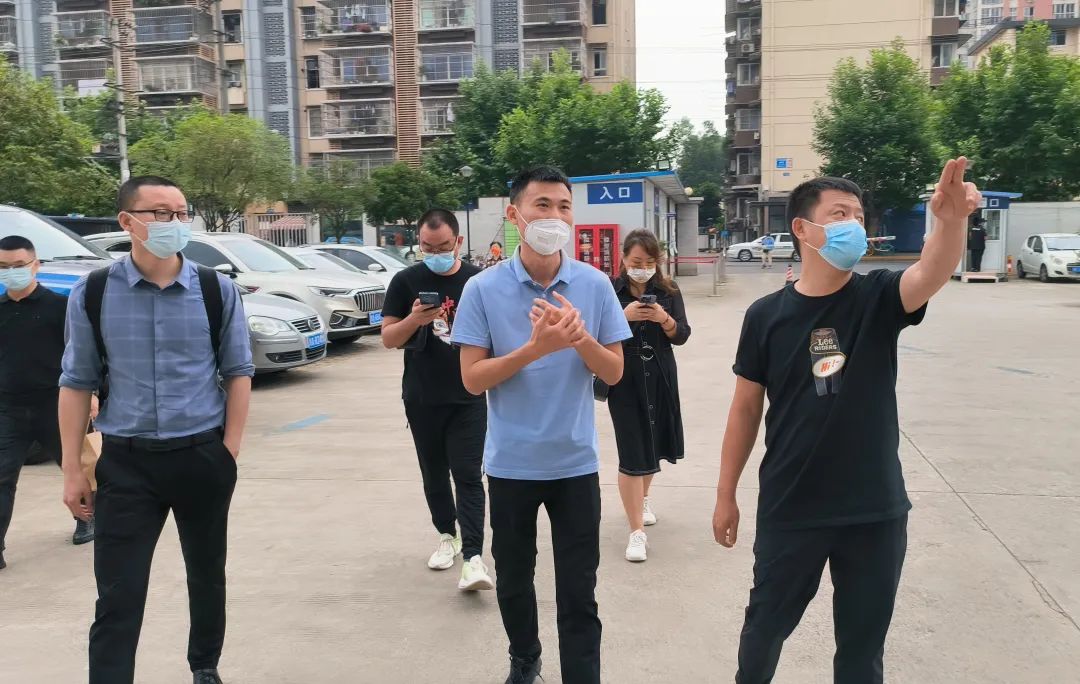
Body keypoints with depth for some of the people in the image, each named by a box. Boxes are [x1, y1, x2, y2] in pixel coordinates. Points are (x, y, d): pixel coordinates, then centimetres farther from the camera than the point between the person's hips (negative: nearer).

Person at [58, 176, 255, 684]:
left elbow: (238, 373, 2)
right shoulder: (92, 295, -3)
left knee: (207, 575, 18)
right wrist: (72, 470, 0)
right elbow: (77, 384, 1)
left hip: (203, 455, 1)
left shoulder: (217, 291, -3)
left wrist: (229, 451, -4)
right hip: (125, 461, -1)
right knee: (118, 594, 0)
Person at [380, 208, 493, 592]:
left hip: (468, 398, -2)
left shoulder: (478, 281, -2)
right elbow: (388, 339, -2)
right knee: (434, 474, 14)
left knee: (468, 476, -6)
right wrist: (415, 319, -21)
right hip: (422, 399, 2)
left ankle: (473, 557, -8)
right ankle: (447, 536, 32)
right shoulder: (406, 281, -1)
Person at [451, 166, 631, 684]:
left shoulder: (595, 285, -5)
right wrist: (535, 348, -24)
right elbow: (472, 379, -11)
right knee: (513, 579, 20)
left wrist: (582, 337, -22)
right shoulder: (483, 289, -9)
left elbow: (613, 373, -2)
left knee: (578, 592, 4)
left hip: (575, 462, 0)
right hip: (511, 463, 1)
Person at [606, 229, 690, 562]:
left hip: (659, 378, 4)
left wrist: (664, 319, -21)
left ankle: (643, 498, 46)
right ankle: (637, 532, 0)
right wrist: (624, 316, -24)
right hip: (623, 381, -3)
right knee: (631, 453, -6)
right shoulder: (609, 290, -7)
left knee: (653, 444, 19)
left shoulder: (668, 291, 1)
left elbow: (682, 335, -2)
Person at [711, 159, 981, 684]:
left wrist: (951, 219, -48)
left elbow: (933, 274, -27)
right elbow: (746, 410, 0)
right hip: (789, 509, 0)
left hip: (875, 511, 1)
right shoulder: (767, 315, -6)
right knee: (767, 623, 17)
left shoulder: (878, 299, -5)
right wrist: (725, 494, 2)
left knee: (862, 641, 16)